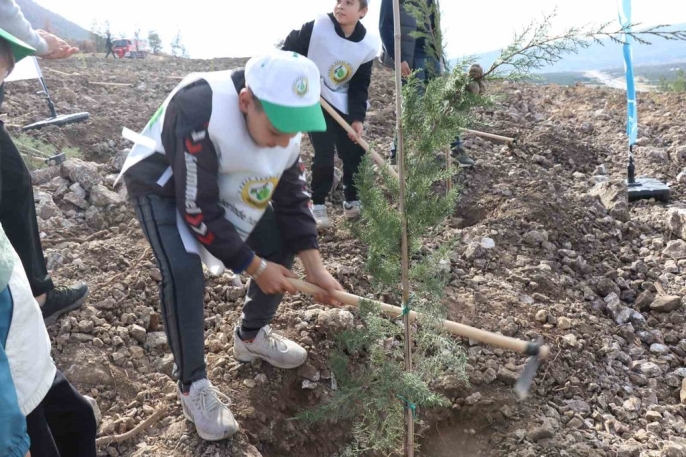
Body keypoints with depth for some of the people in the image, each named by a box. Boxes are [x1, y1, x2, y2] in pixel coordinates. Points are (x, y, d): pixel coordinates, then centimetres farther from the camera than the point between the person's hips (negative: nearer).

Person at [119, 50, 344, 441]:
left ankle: (252, 336, 23)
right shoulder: (201, 114, -41)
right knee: (184, 272, -26)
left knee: (282, 242, 0)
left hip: (224, 183, 7)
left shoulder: (285, 118, -18)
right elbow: (197, 209, -34)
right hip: (162, 184, -6)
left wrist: (316, 269, -14)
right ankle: (193, 386, -6)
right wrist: (254, 266, -25)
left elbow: (292, 195, -8)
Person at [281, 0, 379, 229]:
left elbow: (360, 86, -3)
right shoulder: (317, 26, -19)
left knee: (355, 153, 2)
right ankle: (318, 205, 3)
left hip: (342, 105, 4)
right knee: (324, 154, -12)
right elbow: (290, 49, -5)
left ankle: (352, 202, 21)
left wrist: (358, 118, -11)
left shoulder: (368, 45, -9)